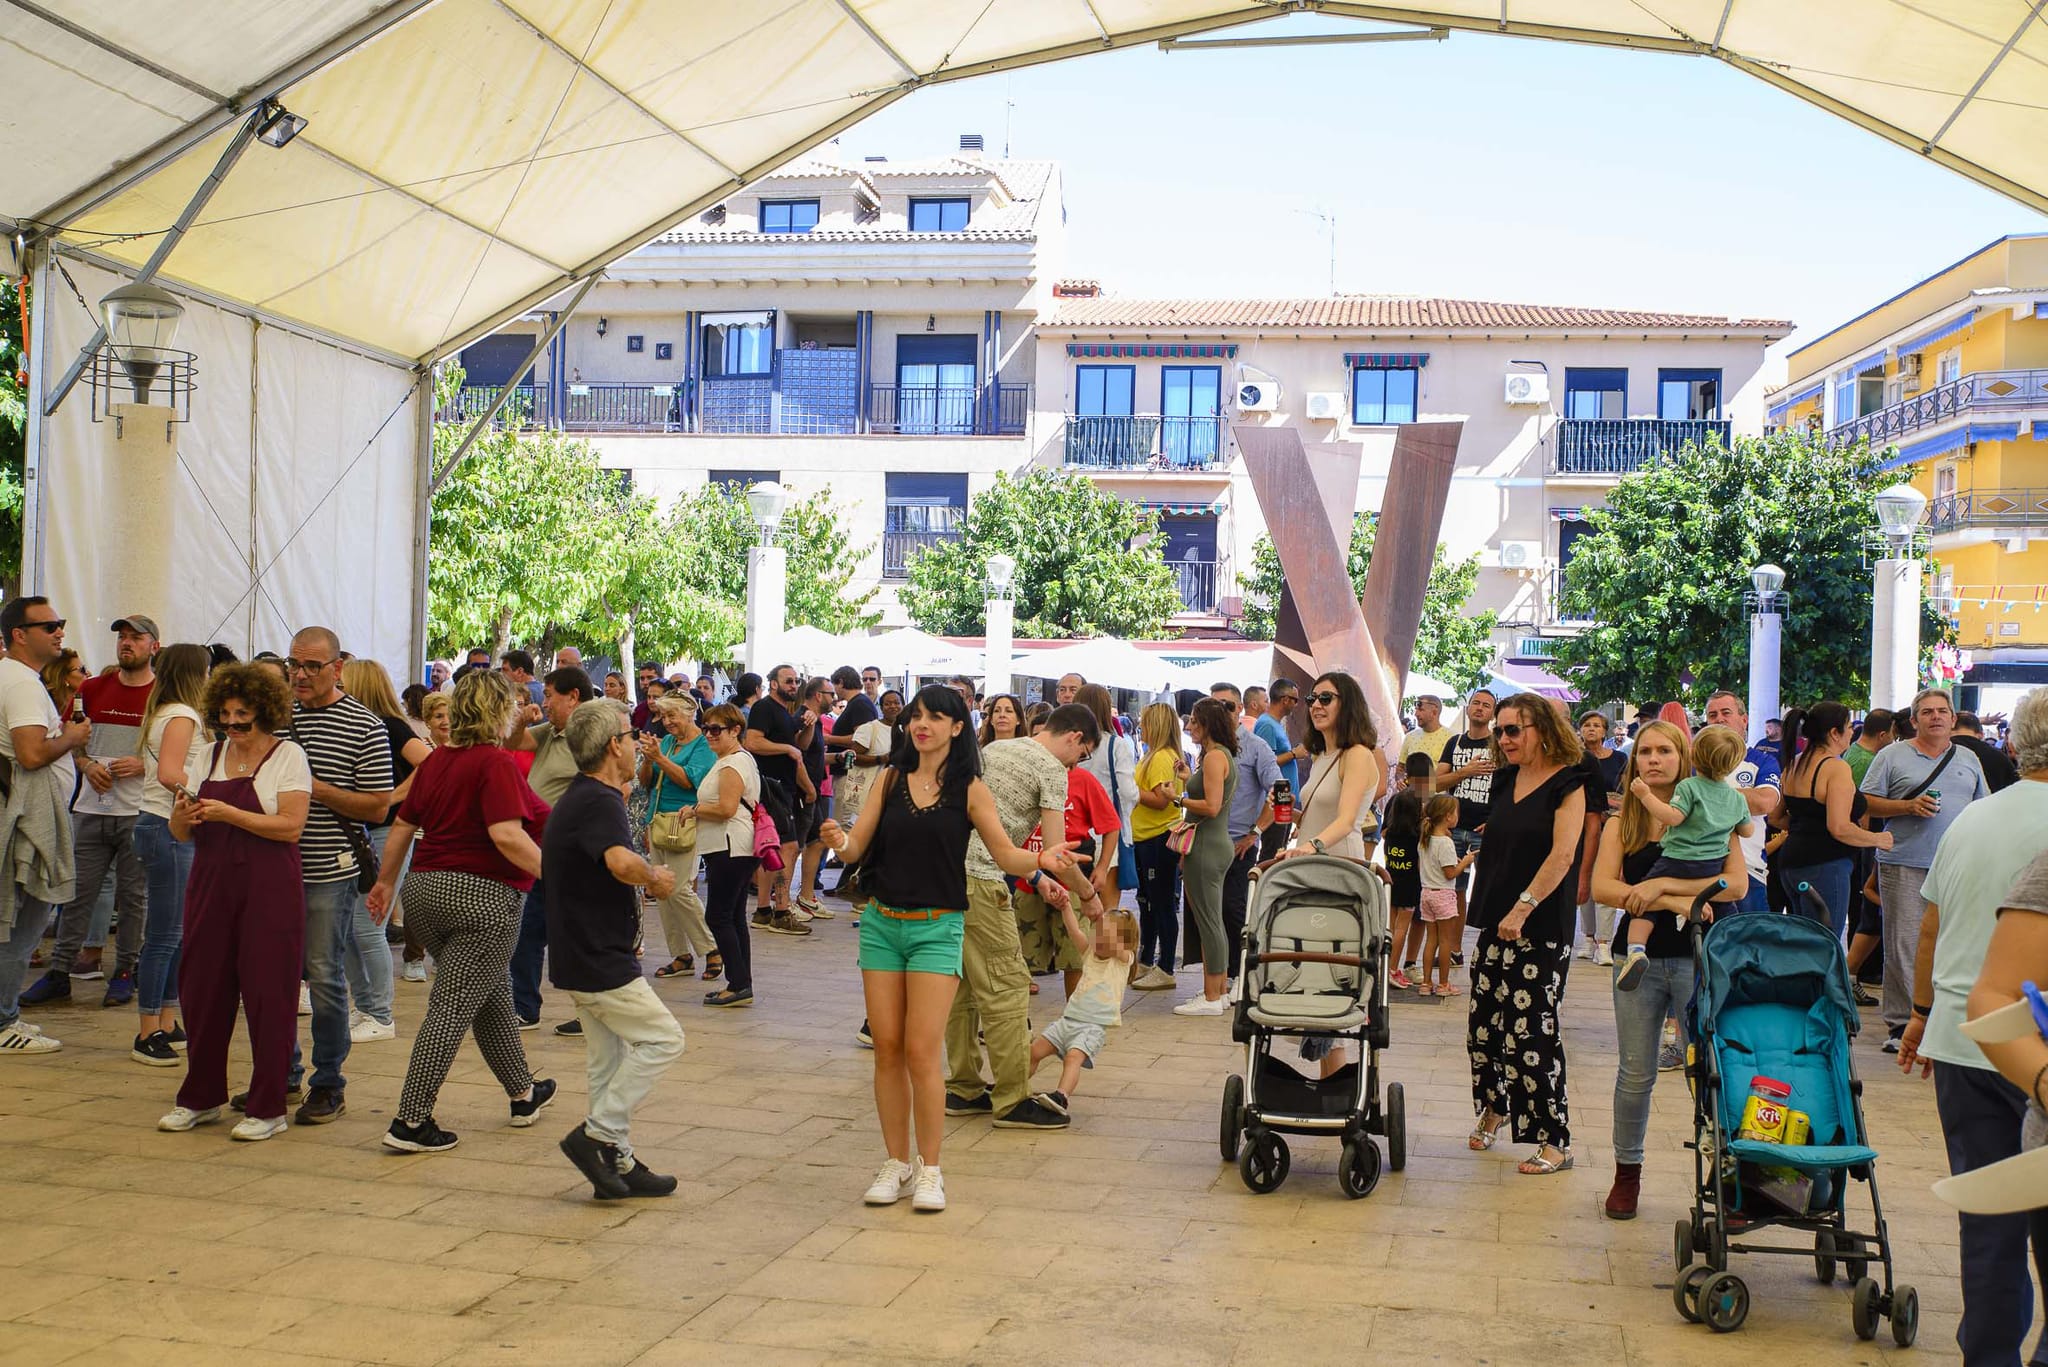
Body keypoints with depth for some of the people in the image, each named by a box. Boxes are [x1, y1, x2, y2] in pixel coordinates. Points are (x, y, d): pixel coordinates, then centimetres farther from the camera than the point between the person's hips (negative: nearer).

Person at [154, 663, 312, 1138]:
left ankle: (267, 1108, 8)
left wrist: (230, 813, -19)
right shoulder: (209, 756, 12)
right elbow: (181, 832, 13)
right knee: (201, 990, 9)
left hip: (270, 892, -5)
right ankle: (201, 1098, 25)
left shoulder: (288, 755, -3)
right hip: (211, 885, 5)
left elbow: (292, 827, -13)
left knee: (268, 995, -2)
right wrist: (182, 816, -10)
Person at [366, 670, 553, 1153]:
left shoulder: (437, 760, 11)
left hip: (425, 889, 9)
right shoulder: (496, 763, -14)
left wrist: (386, 881, 26)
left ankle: (524, 1093, 34)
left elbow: (402, 825, 16)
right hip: (481, 897, -9)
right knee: (454, 1007, -4)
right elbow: (507, 835, -24)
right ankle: (410, 1122, -4)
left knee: (493, 991, 21)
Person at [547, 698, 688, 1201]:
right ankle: (596, 1134, -4)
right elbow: (621, 862, -39)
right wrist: (655, 876, -21)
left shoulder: (577, 797, 14)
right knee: (662, 1038, -5)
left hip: (580, 956, 11)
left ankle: (617, 1162, 19)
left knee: (609, 1059, 14)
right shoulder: (599, 803, -19)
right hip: (599, 960, -11)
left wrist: (619, 796, 36)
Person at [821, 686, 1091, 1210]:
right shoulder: (892, 779, 5)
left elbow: (1006, 855, -2)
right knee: (887, 1048, 5)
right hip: (881, 924, 3)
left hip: (938, 928, -3)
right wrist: (839, 842, -21)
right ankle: (896, 1163, 18)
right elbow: (856, 848, 1)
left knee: (921, 1051, -8)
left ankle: (929, 1170, 6)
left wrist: (1041, 860, -23)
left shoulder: (970, 789, -2)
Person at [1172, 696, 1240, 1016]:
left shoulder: (1214, 756, -15)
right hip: (1215, 844, 11)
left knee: (1207, 922, -5)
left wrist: (1178, 800, -11)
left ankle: (1211, 999, -1)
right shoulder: (1223, 754, 16)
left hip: (1207, 847, -11)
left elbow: (1211, 807, -22)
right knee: (1213, 922, 15)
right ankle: (1220, 989, 21)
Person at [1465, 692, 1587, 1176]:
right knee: (1483, 1022, 9)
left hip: (1541, 928, -7)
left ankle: (1554, 1140, 1)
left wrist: (1524, 907, -22)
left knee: (1531, 1030, -8)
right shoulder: (1504, 780, 13)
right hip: (1495, 920, 7)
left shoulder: (1568, 783, -8)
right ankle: (1494, 1108, 32)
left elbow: (1562, 854, -17)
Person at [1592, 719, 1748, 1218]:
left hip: (1698, 959, -2)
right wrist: (1675, 903, -16)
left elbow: (1736, 884, -10)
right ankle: (1627, 1173, 21)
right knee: (1636, 1073, 7)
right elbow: (1603, 887, -7)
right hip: (1640, 958, 2)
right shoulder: (1622, 824, 7)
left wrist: (1662, 884, -16)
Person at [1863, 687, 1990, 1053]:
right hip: (1904, 866, -3)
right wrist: (1909, 806, -14)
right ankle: (1901, 1023, 2)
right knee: (1904, 946, -4)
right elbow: (1866, 803, 0)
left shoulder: (1968, 759, 15)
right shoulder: (1893, 756, 3)